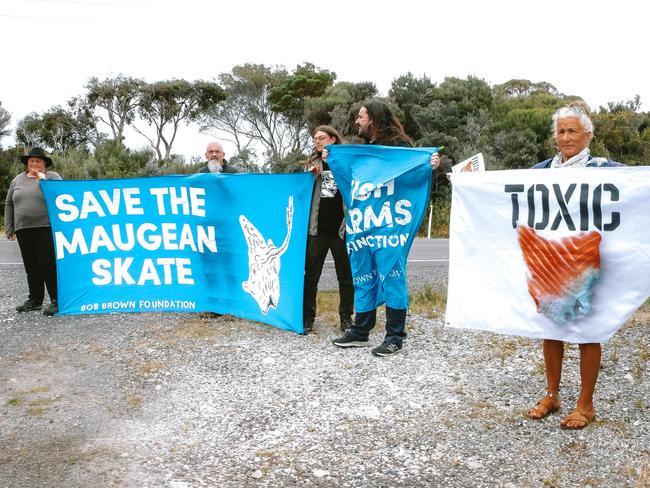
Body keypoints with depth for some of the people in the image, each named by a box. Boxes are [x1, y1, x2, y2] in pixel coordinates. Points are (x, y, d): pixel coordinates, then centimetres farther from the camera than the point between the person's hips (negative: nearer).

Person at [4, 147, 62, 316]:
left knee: (49, 265, -8)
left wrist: (43, 180, -16)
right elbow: (9, 204, 17)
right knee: (31, 266, 10)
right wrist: (9, 229, 11)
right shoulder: (17, 180, 16)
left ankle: (56, 300, -4)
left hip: (46, 228, -5)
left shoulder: (52, 176, 4)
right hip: (23, 230, 5)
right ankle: (35, 300, 19)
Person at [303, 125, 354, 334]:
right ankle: (307, 317, 13)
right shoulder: (313, 163, 12)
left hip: (341, 229, -2)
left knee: (346, 276, 7)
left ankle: (346, 317, 21)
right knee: (311, 275, 4)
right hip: (317, 229, 3)